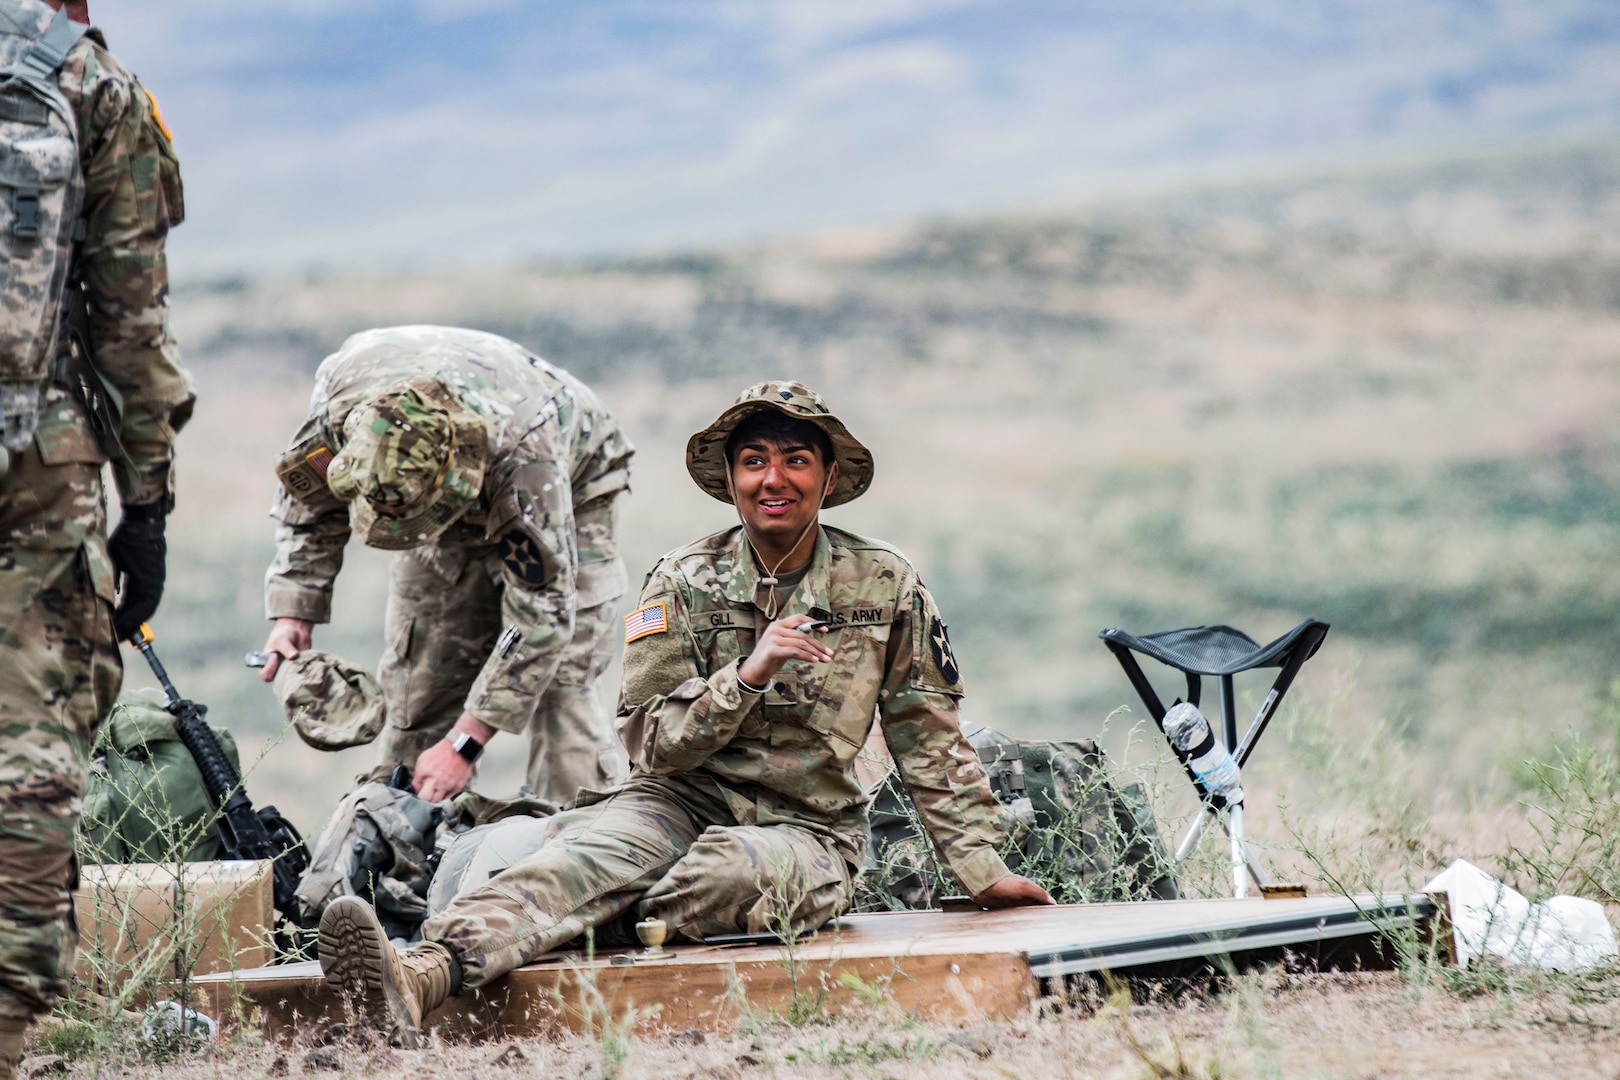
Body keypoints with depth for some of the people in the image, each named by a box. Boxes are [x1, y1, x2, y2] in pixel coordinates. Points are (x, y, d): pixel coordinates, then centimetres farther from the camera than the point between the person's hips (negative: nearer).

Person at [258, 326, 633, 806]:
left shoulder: (523, 450, -46)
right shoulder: (339, 398, -33)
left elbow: (539, 612, -40)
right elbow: (309, 497, -9)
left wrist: (464, 743, -41)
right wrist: (293, 613, -18)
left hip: (568, 491, -4)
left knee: (560, 681, -19)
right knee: (418, 676, -3)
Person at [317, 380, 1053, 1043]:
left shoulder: (885, 587, 1)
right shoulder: (683, 585, 0)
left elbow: (930, 741, 10)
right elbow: (652, 743, -6)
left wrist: (982, 868, 7)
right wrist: (747, 674, -21)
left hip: (807, 830, 0)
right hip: (682, 802, 0)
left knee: (728, 867, -39)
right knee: (579, 858, -34)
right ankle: (419, 978, -58)